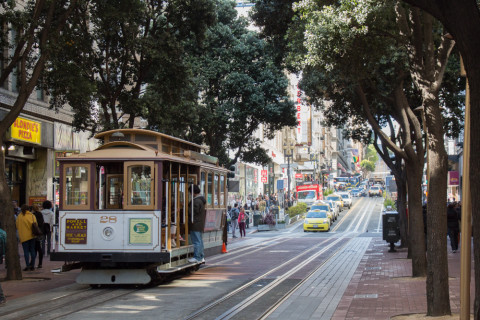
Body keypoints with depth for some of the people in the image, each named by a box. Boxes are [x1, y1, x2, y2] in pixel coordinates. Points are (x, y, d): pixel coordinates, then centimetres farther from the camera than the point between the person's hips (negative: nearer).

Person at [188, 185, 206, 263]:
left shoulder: (196, 201, -17)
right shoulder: (201, 200, 14)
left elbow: (194, 212, -19)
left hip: (195, 224, -10)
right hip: (200, 224, 10)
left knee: (197, 241, -7)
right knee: (200, 240, 14)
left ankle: (197, 258, -5)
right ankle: (201, 257, 18)